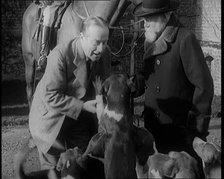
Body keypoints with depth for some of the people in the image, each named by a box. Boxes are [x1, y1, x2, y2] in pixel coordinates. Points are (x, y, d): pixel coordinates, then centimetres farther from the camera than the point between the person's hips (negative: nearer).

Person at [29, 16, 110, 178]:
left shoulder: (104, 56, -11)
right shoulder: (60, 55, -29)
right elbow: (51, 96, -28)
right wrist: (83, 106, -31)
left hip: (80, 116, 5)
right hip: (52, 119, -5)